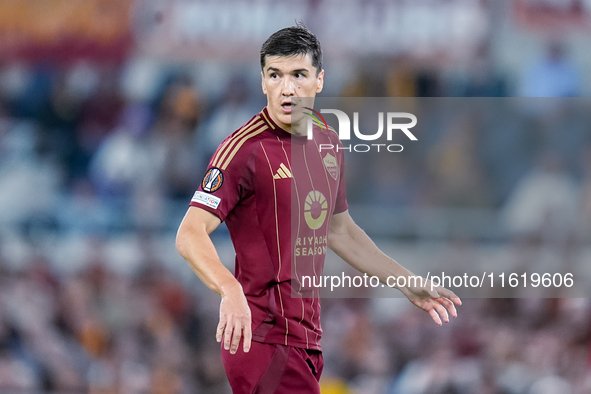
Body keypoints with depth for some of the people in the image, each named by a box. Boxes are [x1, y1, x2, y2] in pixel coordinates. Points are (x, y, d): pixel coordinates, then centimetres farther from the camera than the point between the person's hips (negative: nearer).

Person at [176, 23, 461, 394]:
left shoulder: (328, 142, 11)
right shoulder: (246, 148, -13)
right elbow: (191, 234, -21)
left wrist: (408, 283, 26)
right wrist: (231, 290, -38)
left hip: (308, 334, 7)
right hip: (262, 336, -7)